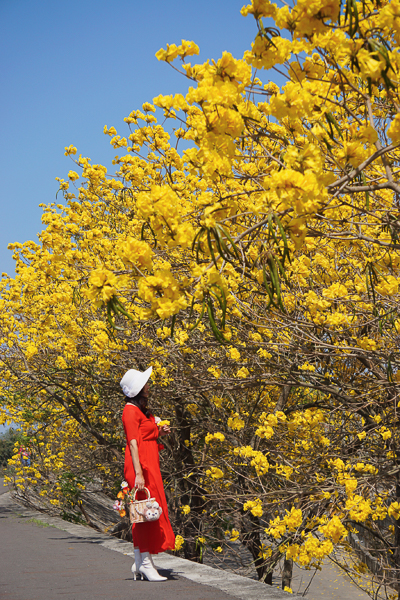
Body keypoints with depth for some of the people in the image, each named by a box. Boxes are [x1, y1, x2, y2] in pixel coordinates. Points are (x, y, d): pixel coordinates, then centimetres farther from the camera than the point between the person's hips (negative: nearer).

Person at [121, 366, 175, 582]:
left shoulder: (142, 409, 17)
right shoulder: (131, 411, -12)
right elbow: (133, 443, -18)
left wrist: (158, 433, 8)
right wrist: (138, 473, -23)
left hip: (150, 465, 10)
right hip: (140, 465, -10)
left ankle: (139, 562, 15)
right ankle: (145, 563, -5)